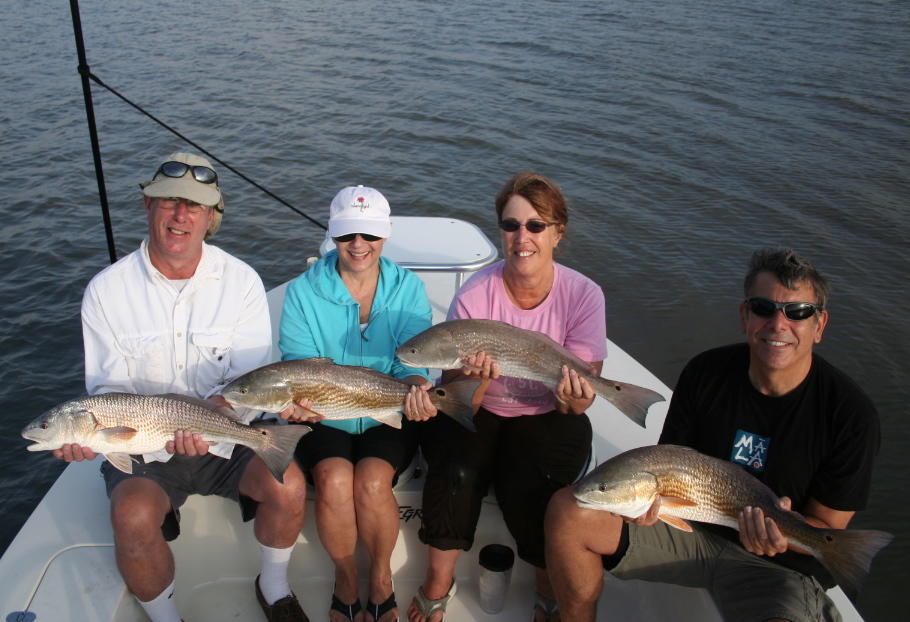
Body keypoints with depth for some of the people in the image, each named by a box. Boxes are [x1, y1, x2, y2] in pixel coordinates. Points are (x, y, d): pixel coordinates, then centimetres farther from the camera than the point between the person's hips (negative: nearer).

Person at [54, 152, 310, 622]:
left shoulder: (241, 282, -5)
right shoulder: (106, 290, -4)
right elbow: (109, 388, -3)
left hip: (228, 438, 1)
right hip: (143, 449, 0)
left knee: (288, 485, -23)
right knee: (133, 516, -28)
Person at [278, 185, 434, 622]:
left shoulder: (408, 289, 1)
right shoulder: (303, 291, -1)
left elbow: (413, 364, -4)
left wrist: (417, 388, -29)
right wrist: (299, 398, -29)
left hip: (389, 418, 0)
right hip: (323, 418, 0)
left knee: (372, 481, -27)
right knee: (334, 480, -27)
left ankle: (381, 572, 3)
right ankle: (345, 575, 3)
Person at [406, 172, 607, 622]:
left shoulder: (583, 295, -14)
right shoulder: (474, 297, -16)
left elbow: (580, 403, -12)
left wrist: (573, 395, -37)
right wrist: (475, 376, -39)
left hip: (545, 417, 0)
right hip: (479, 413, 0)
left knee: (531, 487, -27)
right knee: (455, 470, -28)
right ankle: (439, 580, -3)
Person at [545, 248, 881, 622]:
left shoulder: (851, 414, -16)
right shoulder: (705, 372, -7)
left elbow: (827, 528, -8)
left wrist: (783, 536, -31)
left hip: (780, 564, -3)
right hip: (691, 520, 4)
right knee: (568, 512, -15)